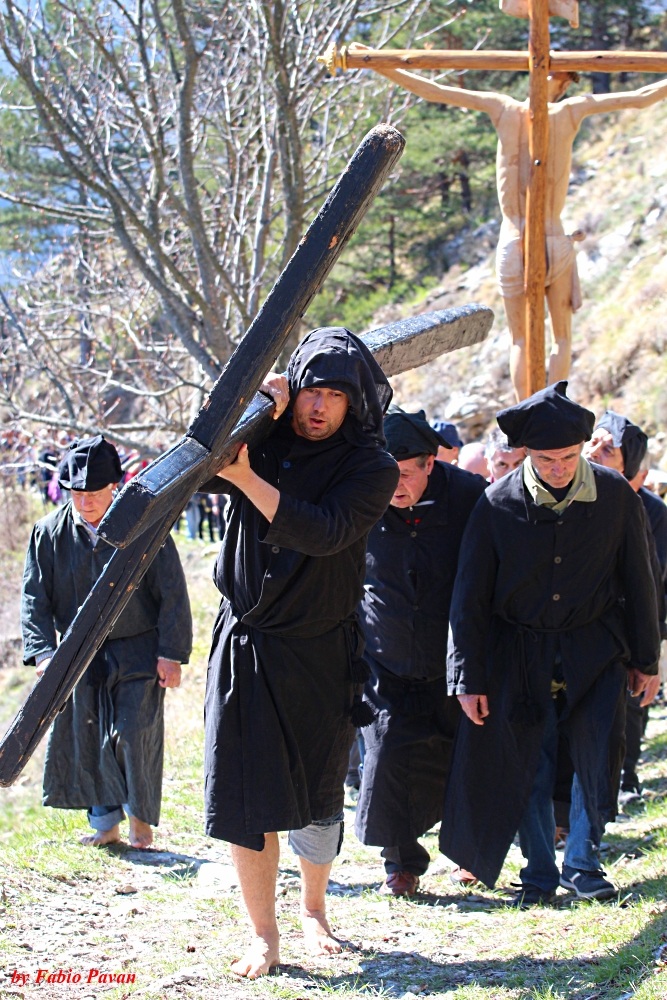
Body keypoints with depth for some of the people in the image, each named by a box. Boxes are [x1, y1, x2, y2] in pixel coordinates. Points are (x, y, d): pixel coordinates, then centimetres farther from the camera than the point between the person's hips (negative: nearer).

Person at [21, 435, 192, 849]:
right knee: (85, 740, 5)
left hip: (139, 654, -3)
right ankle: (105, 823, 20)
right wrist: (43, 653, -12)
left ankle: (141, 818, 13)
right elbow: (35, 600, 1)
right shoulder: (50, 533, -1)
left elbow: (172, 594, -4)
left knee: (134, 735, -8)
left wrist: (171, 654, -8)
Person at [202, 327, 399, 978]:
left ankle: (313, 911, 33)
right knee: (244, 792, -4)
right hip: (245, 643, 2)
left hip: (321, 653, -1)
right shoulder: (264, 439, 1)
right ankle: (263, 936, 5)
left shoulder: (371, 468, -8)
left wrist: (247, 477, -30)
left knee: (318, 798, 9)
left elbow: (321, 532, -23)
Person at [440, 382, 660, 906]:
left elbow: (638, 581, 4)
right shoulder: (498, 504, -10)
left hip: (595, 647, 0)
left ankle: (582, 862, 14)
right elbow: (470, 597, -3)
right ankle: (540, 873, 16)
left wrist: (645, 658, 8)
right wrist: (469, 678, -3)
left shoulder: (615, 495, -7)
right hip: (521, 651, 0)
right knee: (529, 766, 3)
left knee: (596, 757, -5)